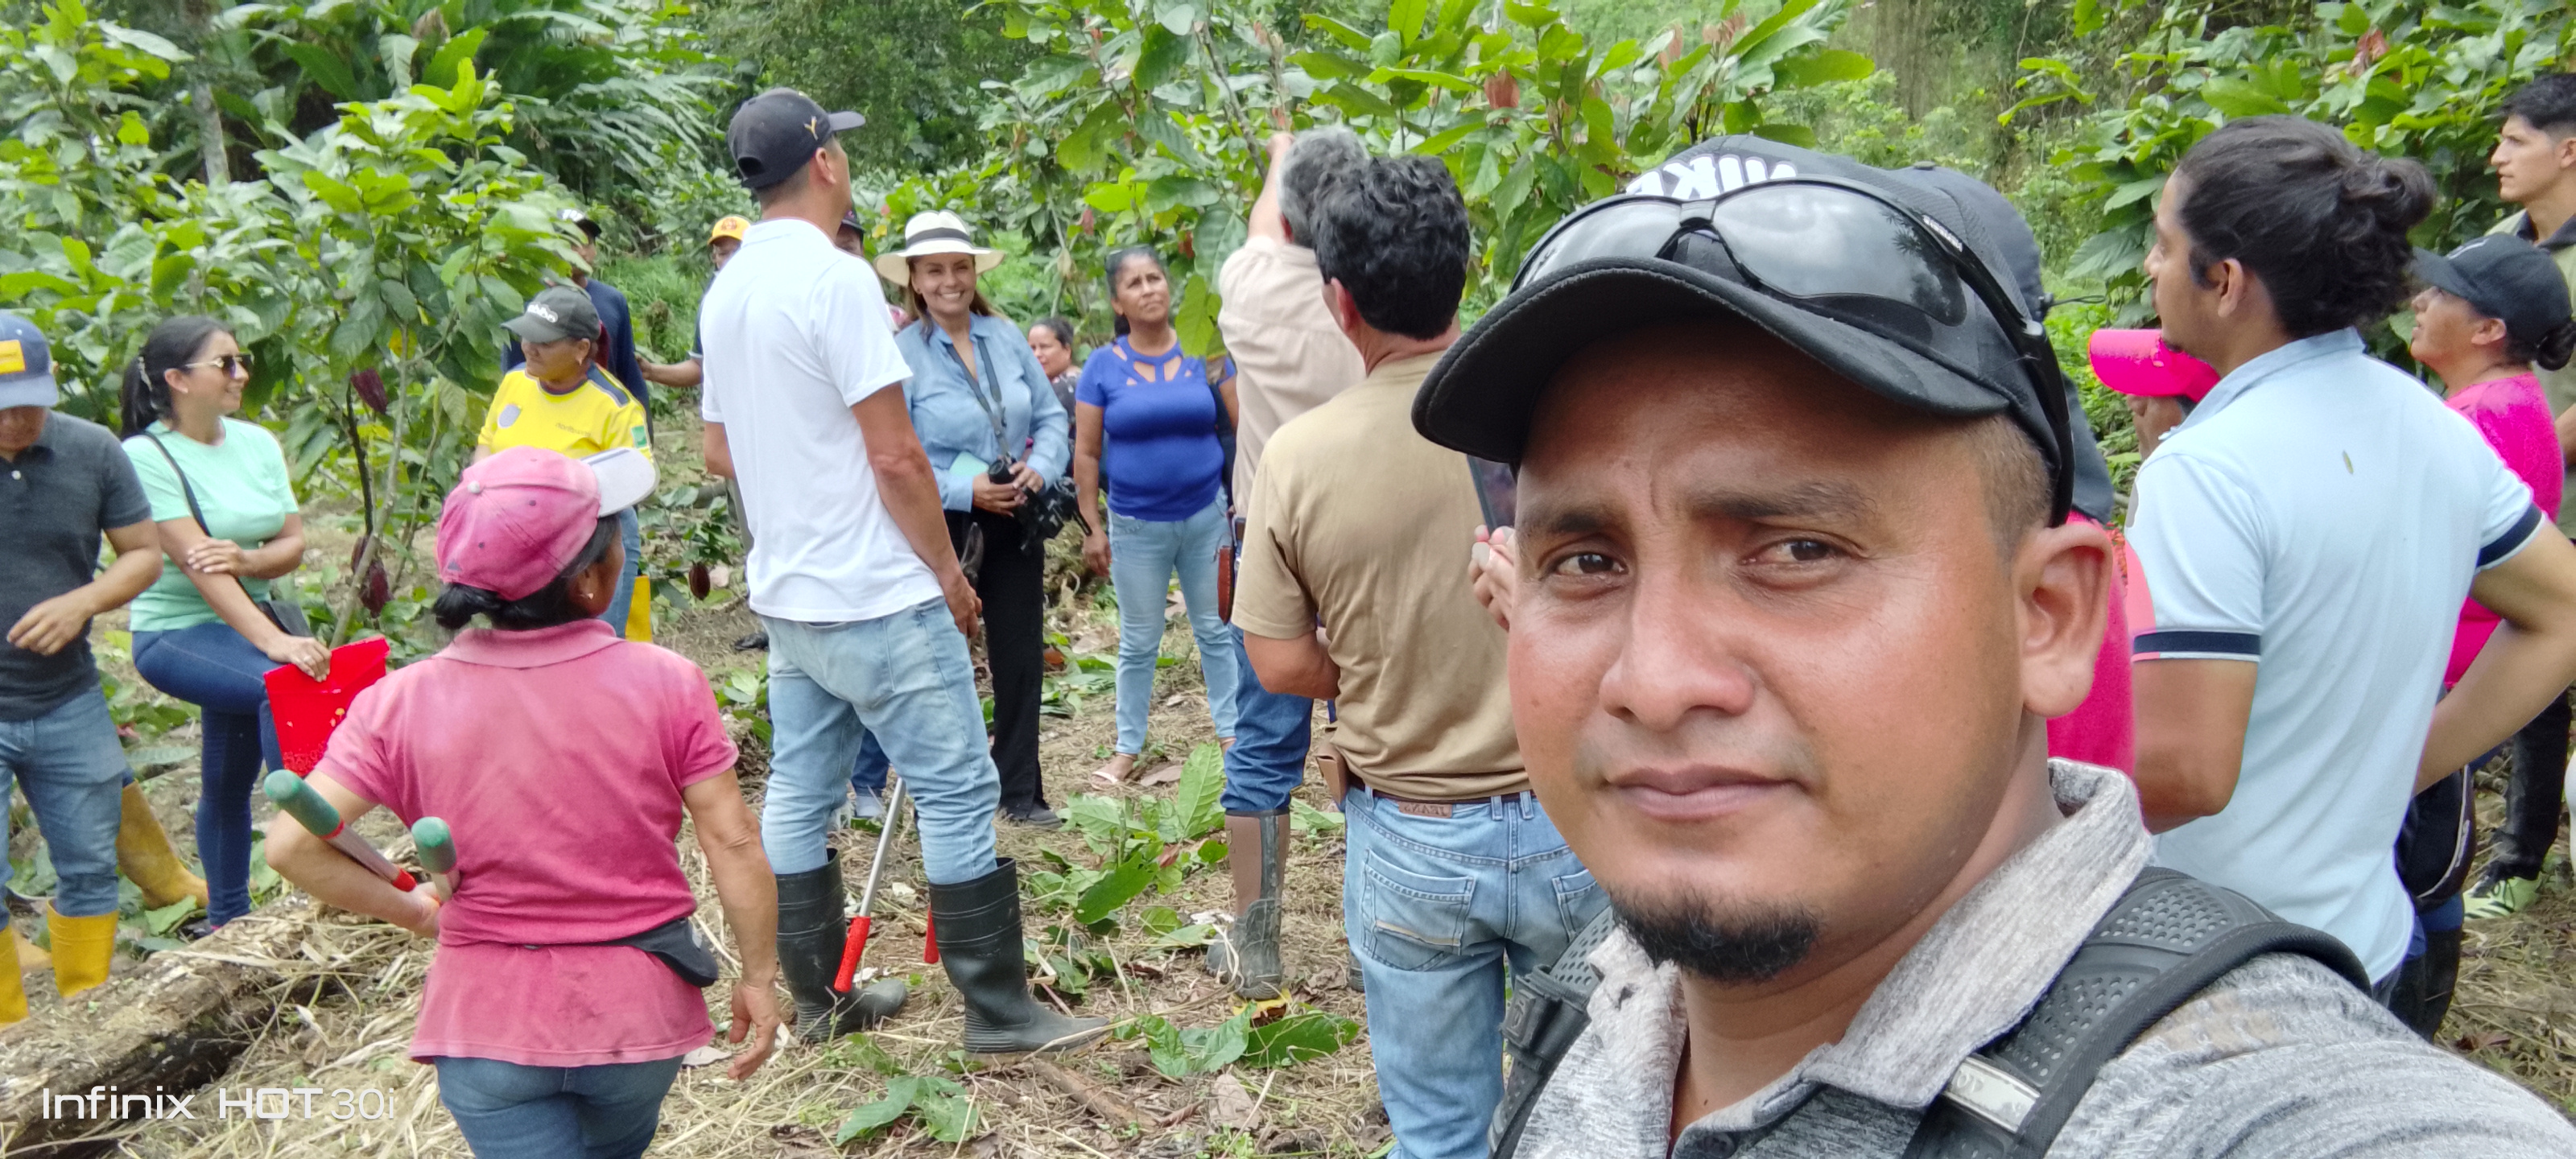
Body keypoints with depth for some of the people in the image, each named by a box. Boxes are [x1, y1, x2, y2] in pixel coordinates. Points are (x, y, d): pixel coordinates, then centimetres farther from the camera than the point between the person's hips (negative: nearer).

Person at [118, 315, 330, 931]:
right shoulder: (146, 456, -14)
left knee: (229, 781, 13)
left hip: (255, 615, 6)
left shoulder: (256, 443, 3)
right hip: (179, 631, -6)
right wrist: (271, 641, -34)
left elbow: (293, 543, 2)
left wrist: (248, 560, -22)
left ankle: (228, 921, 27)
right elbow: (194, 562, -23)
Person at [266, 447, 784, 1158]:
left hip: (492, 1022, -1)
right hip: (638, 1012, 1)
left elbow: (294, 845, -13)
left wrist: (411, 911, 3)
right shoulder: (665, 684, -14)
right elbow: (732, 842, -11)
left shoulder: (402, 704, -11)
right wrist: (758, 973, 1)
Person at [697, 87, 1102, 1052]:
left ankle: (818, 1001, 23)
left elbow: (719, 452, 17)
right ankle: (998, 1009, 6)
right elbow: (895, 455, -18)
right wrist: (948, 571, -8)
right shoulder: (836, 278, -17)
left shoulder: (726, 291, 9)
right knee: (958, 793, -1)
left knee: (798, 795, 13)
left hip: (785, 595, 9)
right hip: (876, 599, -9)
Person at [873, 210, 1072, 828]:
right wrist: (966, 490, -23)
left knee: (1021, 660, 13)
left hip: (1015, 526, 5)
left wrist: (1040, 467, -11)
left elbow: (1052, 416, 7)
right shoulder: (900, 353, -12)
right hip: (942, 532, -5)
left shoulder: (1006, 337, 3)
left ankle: (1022, 792, 27)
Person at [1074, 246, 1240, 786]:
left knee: (1216, 630, 11)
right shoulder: (1103, 366, -3)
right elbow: (1086, 453, 0)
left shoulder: (1202, 353, -1)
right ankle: (1128, 749, 22)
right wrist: (1092, 528, -2)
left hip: (1206, 516, 1)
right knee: (1138, 643, 9)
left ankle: (1231, 732, 25)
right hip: (1135, 525, -1)